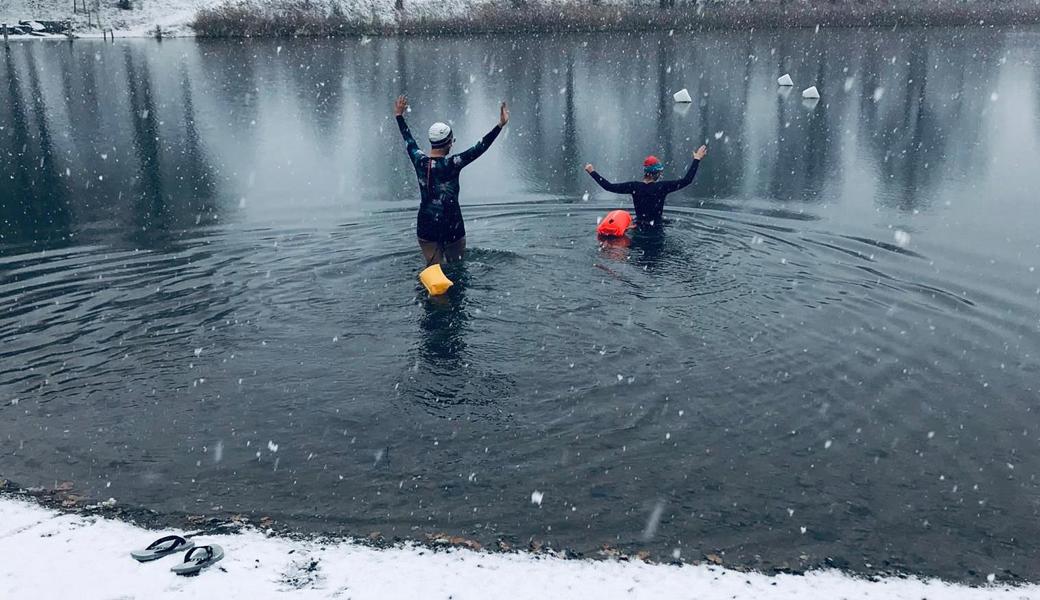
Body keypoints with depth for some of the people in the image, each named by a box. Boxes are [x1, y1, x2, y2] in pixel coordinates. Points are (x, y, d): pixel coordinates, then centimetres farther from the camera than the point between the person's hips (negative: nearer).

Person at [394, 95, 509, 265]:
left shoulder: (420, 161, -2)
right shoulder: (451, 164, -16)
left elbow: (409, 141, 15)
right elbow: (479, 149, -18)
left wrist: (399, 116, 30)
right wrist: (500, 125, -17)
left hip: (425, 228, 4)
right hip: (451, 228, -4)